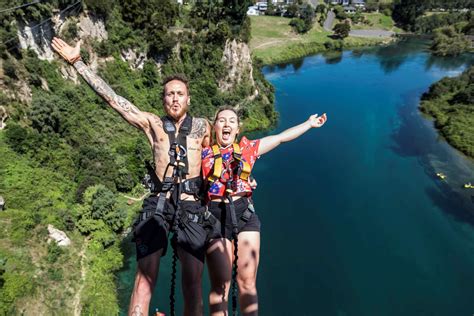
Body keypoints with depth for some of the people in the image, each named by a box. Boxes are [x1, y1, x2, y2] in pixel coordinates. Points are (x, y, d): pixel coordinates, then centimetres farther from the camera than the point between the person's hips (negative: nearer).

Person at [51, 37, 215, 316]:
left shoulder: (202, 126, 10)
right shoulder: (152, 124, 9)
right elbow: (112, 98, 9)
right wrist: (77, 62, 11)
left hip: (192, 207, 0)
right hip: (158, 205, 0)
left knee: (193, 284, 3)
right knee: (145, 277, -4)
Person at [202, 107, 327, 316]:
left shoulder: (248, 148, 14)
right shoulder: (204, 153, 9)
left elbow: (282, 137, 21)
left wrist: (309, 123, 27)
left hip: (245, 215, 2)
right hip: (216, 217, -1)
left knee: (248, 282, 1)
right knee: (220, 284, -1)